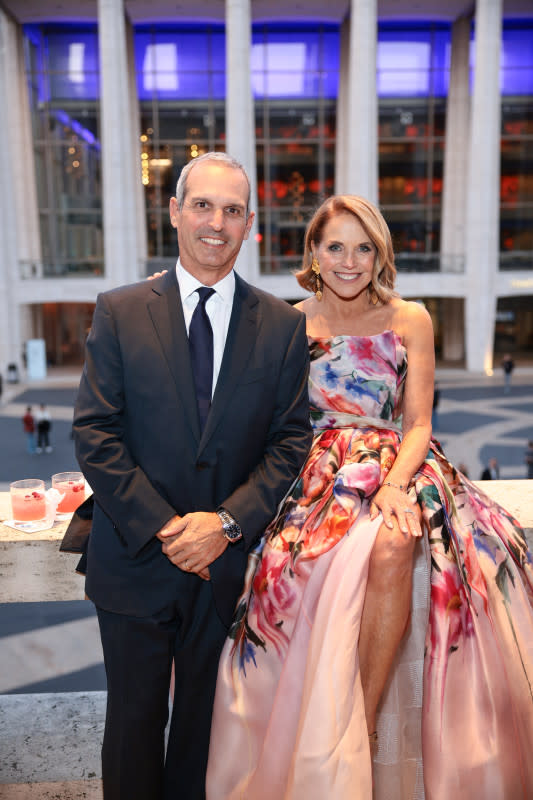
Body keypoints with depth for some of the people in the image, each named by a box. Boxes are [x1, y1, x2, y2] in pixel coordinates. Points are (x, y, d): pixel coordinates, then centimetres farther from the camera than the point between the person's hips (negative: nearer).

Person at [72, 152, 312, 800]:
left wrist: (228, 521, -14)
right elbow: (94, 433, -7)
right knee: (134, 719, 17)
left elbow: (292, 438, -2)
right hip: (136, 558, 0)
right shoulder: (118, 313, -3)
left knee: (206, 721, 20)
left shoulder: (283, 325, 0)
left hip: (230, 562, 1)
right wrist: (162, 527, -14)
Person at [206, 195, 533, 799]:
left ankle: (366, 717, -16)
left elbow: (418, 423, 3)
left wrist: (394, 483, -16)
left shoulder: (410, 320, 7)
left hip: (398, 470, 0)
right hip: (320, 476, 0)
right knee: (342, 554, -32)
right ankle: (352, 740, -15)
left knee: (392, 548, -33)